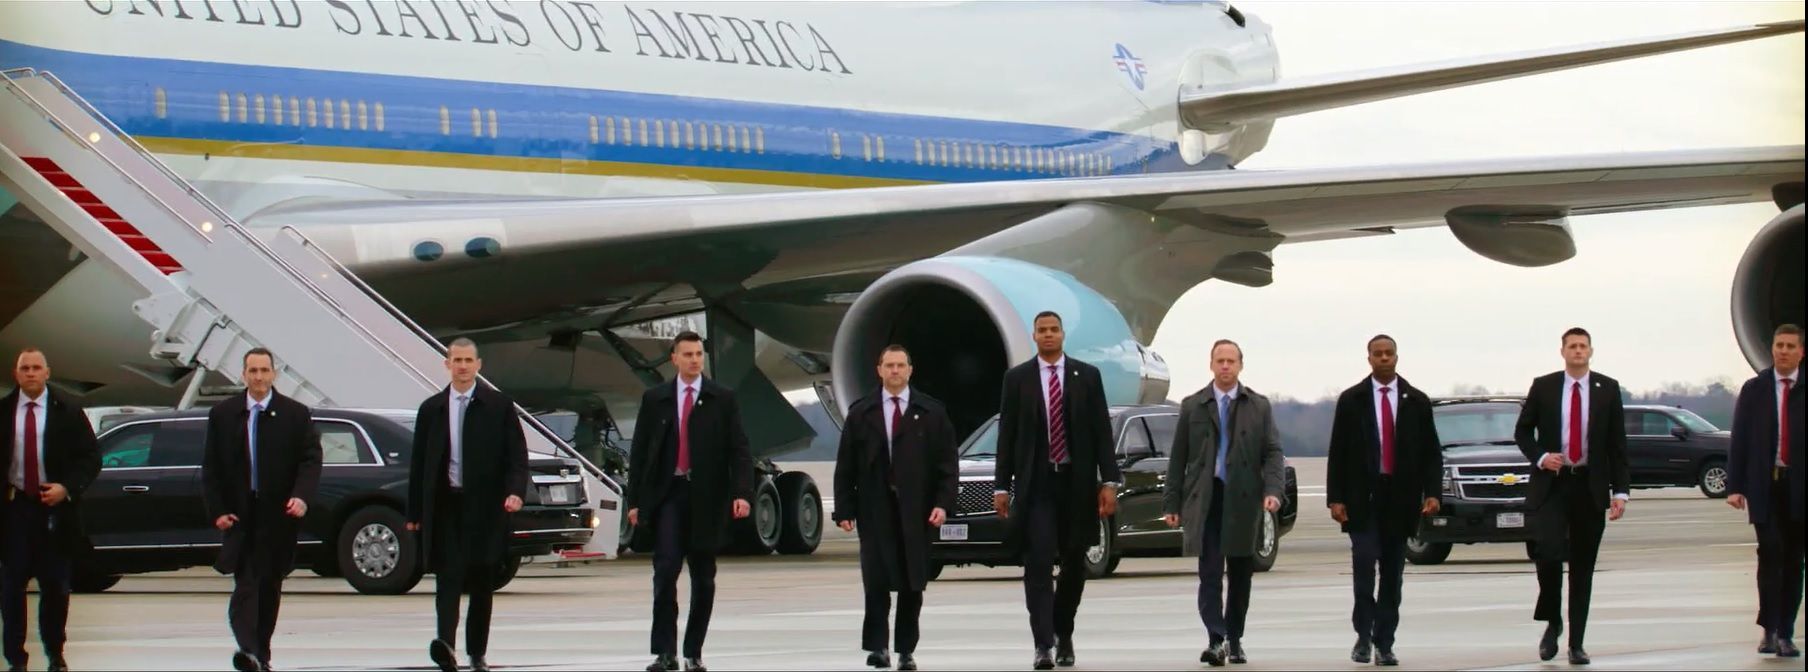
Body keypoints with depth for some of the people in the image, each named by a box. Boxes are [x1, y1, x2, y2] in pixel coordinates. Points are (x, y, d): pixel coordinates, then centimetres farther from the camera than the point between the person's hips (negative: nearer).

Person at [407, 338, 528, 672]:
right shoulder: (431, 409, 10)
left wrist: (515, 491, -16)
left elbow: (517, 455, 2)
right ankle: (446, 645, -25)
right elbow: (419, 463, 11)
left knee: (482, 582, 5)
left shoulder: (499, 406, 5)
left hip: (484, 507, 0)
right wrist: (415, 513, 7)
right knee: (448, 576, -12)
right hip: (444, 505, 0)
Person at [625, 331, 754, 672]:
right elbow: (639, 452, 8)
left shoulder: (722, 399, 5)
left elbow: (738, 449, 0)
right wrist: (634, 500, 3)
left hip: (706, 498, 0)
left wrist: (742, 493, -12)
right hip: (666, 494, 0)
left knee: (703, 578, 5)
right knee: (665, 570, -11)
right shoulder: (655, 399, 8)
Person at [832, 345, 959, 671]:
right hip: (874, 510, 0)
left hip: (915, 511, 0)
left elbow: (947, 462, 3)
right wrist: (844, 509, -2)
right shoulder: (861, 412, 7)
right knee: (876, 582, -6)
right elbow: (845, 466, 5)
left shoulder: (931, 412, 5)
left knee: (912, 584, 4)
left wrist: (942, 503, -8)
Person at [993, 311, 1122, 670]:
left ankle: (1064, 634, 25)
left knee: (1074, 564, 9)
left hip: (1076, 482, 1)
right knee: (1038, 564, -10)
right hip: (1035, 483, -1)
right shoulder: (1017, 378, 4)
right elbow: (1007, 435, 4)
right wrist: (1002, 486, -1)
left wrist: (1109, 481, -5)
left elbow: (1102, 431, 3)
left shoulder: (1087, 376, 4)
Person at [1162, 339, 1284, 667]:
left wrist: (1273, 491, -13)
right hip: (1205, 501, -1)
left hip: (1244, 501, 1)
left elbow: (1273, 453, 3)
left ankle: (1234, 640, 17)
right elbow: (1178, 458, 8)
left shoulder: (1259, 406, 8)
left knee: (1240, 575, 7)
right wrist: (1172, 503, 3)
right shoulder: (1192, 406, 8)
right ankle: (1216, 640, -18)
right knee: (1210, 573, -10)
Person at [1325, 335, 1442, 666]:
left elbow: (1431, 451, 7)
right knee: (1364, 561, -14)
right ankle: (1364, 636, -2)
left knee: (1393, 573, 3)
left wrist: (1432, 492, -6)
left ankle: (1384, 644, 7)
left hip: (1401, 498, 2)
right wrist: (1335, 498, -5)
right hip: (1363, 497, -2)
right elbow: (1338, 452, 2)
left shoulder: (1417, 401, 6)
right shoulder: (1351, 400, 3)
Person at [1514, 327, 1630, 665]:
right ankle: (1552, 623, 3)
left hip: (1590, 486, 1)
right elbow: (1522, 430, 10)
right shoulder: (1543, 387, 3)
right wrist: (1540, 457, -10)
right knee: (1548, 551, -19)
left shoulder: (1608, 389, 4)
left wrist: (1621, 491, -3)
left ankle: (1576, 643, 8)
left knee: (1584, 567, 3)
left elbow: (1617, 443, 4)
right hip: (1551, 484, -1)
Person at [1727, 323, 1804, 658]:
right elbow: (1739, 440, 4)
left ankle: (1785, 634, 8)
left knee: (1793, 559, 3)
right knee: (1770, 552, -13)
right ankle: (1769, 629, -11)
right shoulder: (1754, 390, 7)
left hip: (1798, 488, 0)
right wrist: (1734, 486, -3)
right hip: (1765, 485, 0)